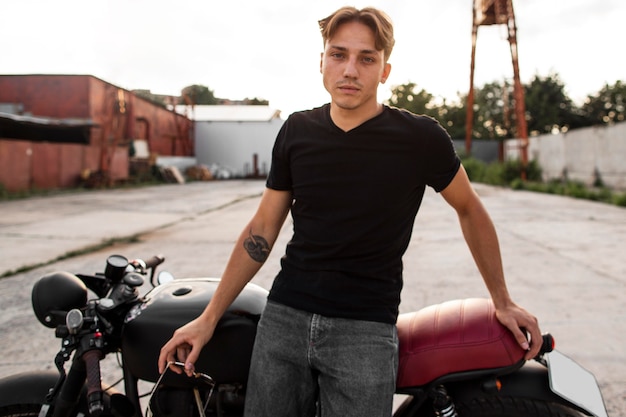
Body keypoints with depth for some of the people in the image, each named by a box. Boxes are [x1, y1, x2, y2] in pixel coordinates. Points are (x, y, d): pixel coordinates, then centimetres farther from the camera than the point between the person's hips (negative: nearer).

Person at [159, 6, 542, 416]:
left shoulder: (420, 137, -6)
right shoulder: (297, 131, 4)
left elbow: (471, 211, 9)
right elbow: (261, 230, 8)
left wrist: (503, 302, 12)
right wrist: (208, 319, 7)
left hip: (365, 331, -3)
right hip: (283, 317, 3)